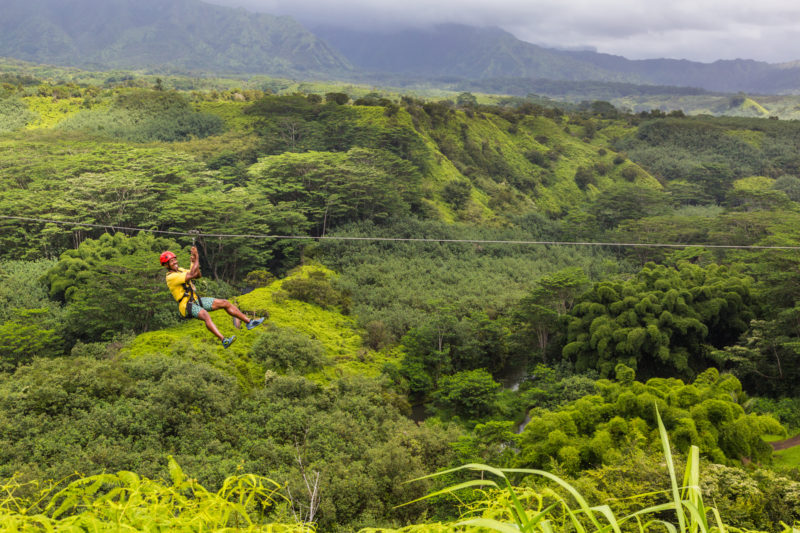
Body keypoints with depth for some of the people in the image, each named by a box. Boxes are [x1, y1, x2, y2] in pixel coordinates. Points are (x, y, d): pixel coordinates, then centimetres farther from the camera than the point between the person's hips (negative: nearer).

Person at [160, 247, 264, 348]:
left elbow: (198, 275, 11)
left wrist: (194, 262, -3)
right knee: (205, 315, -39)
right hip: (186, 306, -10)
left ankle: (249, 322, 5)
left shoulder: (179, 270, 13)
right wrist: (196, 258, -18)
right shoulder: (170, 277, -16)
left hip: (196, 300, 10)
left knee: (225, 303, 1)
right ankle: (224, 340, -56)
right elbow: (192, 275, -25)